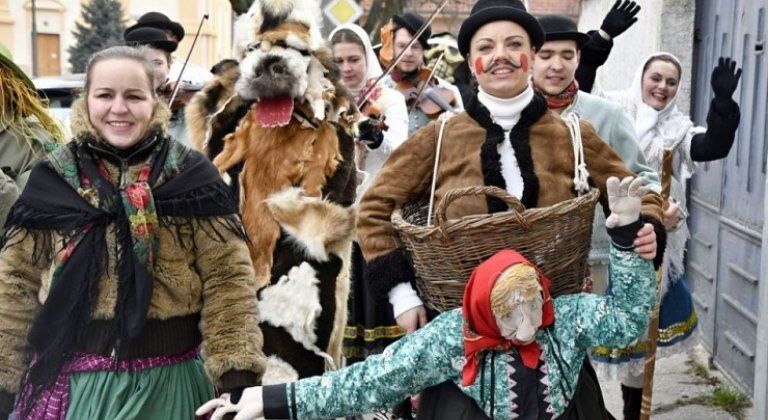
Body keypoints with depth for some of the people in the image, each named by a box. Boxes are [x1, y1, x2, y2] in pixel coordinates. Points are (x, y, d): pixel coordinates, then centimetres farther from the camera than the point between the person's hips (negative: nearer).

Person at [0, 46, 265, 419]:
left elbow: (226, 279, -8)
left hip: (168, 382, -1)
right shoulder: (52, 179, 1)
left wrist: (237, 379, -15)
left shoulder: (191, 175, -5)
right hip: (71, 382, 1)